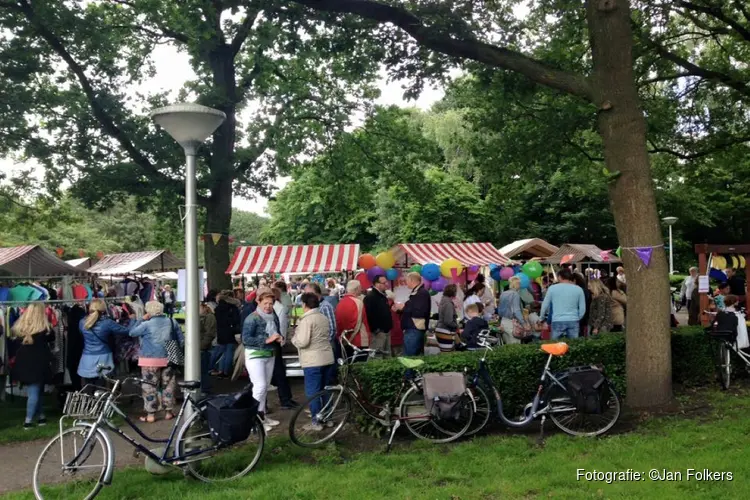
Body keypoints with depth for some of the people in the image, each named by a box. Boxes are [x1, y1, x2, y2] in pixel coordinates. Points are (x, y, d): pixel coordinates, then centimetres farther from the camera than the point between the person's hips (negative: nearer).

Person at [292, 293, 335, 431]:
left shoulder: (306, 319, -14)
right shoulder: (324, 318, 12)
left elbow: (302, 342, -19)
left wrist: (294, 339, 0)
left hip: (313, 361, -8)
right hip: (327, 358, 8)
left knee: (312, 392, -1)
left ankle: (316, 422, 2)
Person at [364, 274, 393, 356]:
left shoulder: (383, 295, 16)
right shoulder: (370, 297, -15)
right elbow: (369, 315, -24)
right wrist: (375, 329, -24)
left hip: (386, 330, 10)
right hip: (378, 332, -10)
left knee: (387, 354, 15)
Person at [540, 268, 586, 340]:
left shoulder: (552, 288, 1)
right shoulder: (578, 289, 4)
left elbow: (545, 305, 8)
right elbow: (582, 308, 6)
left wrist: (542, 317, 24)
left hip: (557, 322, -1)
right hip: (573, 322, 1)